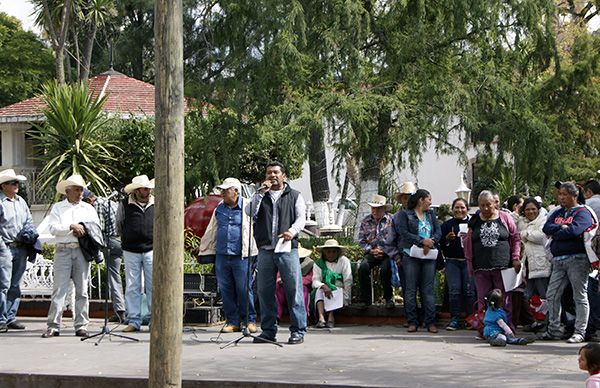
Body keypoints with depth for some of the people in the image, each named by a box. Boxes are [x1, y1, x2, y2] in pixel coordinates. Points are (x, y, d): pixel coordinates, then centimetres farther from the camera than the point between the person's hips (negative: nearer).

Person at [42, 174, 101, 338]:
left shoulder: (88, 208, 17)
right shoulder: (58, 208, 9)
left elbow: (97, 228, 12)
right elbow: (52, 227, -3)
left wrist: (82, 231, -4)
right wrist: (71, 227, -14)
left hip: (82, 251, 3)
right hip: (63, 250, -3)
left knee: (82, 289, 3)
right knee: (59, 289, -7)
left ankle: (81, 326, 7)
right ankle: (53, 326, -7)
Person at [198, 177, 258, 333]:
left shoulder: (247, 206, 0)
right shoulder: (219, 209, 15)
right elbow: (211, 231, 25)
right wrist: (203, 250, 27)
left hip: (241, 257, -5)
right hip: (222, 256, 5)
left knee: (244, 289, -4)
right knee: (226, 290, 6)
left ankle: (250, 320, 9)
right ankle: (232, 321, 14)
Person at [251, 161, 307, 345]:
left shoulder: (294, 196, 13)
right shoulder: (261, 196, 19)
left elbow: (301, 218, 2)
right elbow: (250, 212, 2)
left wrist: (292, 231, -17)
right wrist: (260, 193, -4)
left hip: (287, 249, -3)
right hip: (265, 249, 3)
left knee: (294, 290, -7)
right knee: (264, 291, 4)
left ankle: (298, 331, -4)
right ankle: (268, 331, 12)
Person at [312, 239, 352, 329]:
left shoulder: (344, 261, 0)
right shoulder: (319, 263, 4)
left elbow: (348, 281, -7)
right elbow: (315, 281, -9)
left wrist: (346, 298, -18)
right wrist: (324, 286, -31)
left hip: (339, 291, -1)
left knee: (338, 289, -32)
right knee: (319, 290, -29)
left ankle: (331, 318, -45)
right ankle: (321, 318, -48)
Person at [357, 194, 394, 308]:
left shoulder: (391, 220, 3)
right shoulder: (365, 222, 11)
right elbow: (361, 241, 9)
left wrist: (383, 251, -14)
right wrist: (371, 250, -6)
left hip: (387, 253, -3)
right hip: (371, 253, 3)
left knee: (385, 269, -32)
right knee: (363, 267, -27)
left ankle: (389, 298, -11)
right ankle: (366, 299, -17)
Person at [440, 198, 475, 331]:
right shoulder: (447, 225, 10)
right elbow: (440, 244, 7)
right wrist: (447, 239, -12)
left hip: (468, 261, -1)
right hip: (452, 262, 1)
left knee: (469, 290, -2)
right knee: (454, 291, -4)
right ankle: (454, 319, 2)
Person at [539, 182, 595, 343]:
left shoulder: (582, 213, -4)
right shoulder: (557, 213, 19)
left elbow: (574, 230, -20)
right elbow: (546, 228, 5)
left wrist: (556, 233, -5)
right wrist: (562, 227, -9)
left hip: (577, 259, -7)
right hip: (558, 260, 7)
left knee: (580, 297, -2)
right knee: (552, 295, 7)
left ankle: (579, 332, 1)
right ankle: (554, 330, 15)